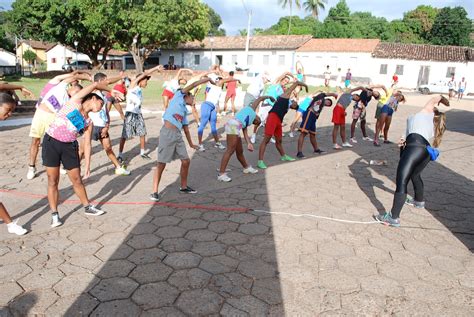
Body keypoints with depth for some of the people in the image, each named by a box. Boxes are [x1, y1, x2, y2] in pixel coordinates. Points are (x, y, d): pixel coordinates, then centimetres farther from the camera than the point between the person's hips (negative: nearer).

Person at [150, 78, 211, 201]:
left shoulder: (185, 111, 24)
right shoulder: (178, 96, 7)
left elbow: (186, 128, 28)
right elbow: (193, 85, 2)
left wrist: (191, 143, 32)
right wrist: (206, 79, 9)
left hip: (178, 135, 8)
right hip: (167, 133, -8)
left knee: (186, 161, 9)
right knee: (161, 164, -4)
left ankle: (183, 187, 27)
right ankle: (155, 191, 5)